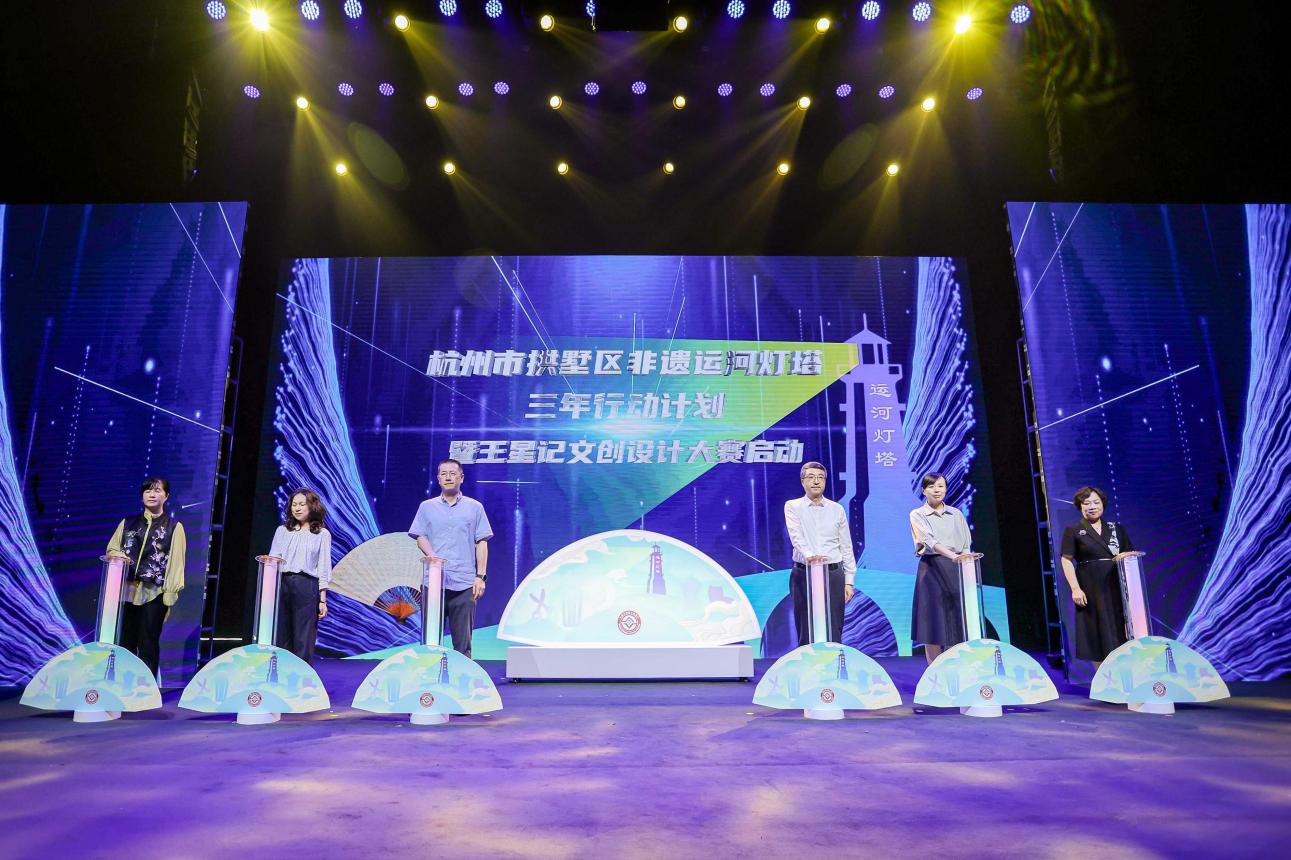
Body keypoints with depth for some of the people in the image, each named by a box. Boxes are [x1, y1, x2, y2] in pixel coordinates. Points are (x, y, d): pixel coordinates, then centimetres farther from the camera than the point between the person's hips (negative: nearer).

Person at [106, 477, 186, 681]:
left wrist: (170, 593, -9)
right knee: (125, 641, 7)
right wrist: (120, 556, -8)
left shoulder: (174, 527, 2)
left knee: (148, 644, 1)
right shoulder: (128, 523, 13)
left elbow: (176, 561, -2)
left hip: (154, 593, -3)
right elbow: (111, 549, 17)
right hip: (126, 590, 3)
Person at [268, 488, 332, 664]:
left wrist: (322, 600, 0)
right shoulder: (282, 530, 14)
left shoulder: (322, 534, 7)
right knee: (281, 636, 3)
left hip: (306, 586, -2)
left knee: (303, 640, -3)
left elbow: (323, 569, 5)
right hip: (281, 583, 2)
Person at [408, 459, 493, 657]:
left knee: (463, 640, 1)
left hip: (464, 583, -1)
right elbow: (420, 536, 7)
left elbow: (481, 543, 6)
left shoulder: (475, 507, 9)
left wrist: (481, 576, -2)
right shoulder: (426, 507, 12)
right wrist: (432, 555, -14)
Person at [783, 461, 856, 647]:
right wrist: (808, 555, -36)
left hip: (833, 574, 2)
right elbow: (796, 535, -16)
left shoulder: (837, 509, 9)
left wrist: (849, 581, 5)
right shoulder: (792, 507, 2)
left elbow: (846, 548, 10)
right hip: (804, 574, -2)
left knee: (834, 634, 4)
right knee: (806, 633, 4)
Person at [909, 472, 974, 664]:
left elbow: (966, 544, 12)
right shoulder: (917, 515, 1)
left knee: (957, 624, 3)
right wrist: (951, 555, -31)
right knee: (933, 624, -3)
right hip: (932, 571, -3)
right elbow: (930, 541, -15)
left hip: (956, 571, 3)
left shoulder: (956, 514, 14)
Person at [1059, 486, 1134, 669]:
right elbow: (1066, 560, -3)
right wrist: (1075, 588, -12)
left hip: (1117, 588, 3)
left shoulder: (1117, 529, 15)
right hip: (1091, 591, -3)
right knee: (1097, 635, 1)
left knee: (1121, 632, 3)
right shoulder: (1073, 531, 3)